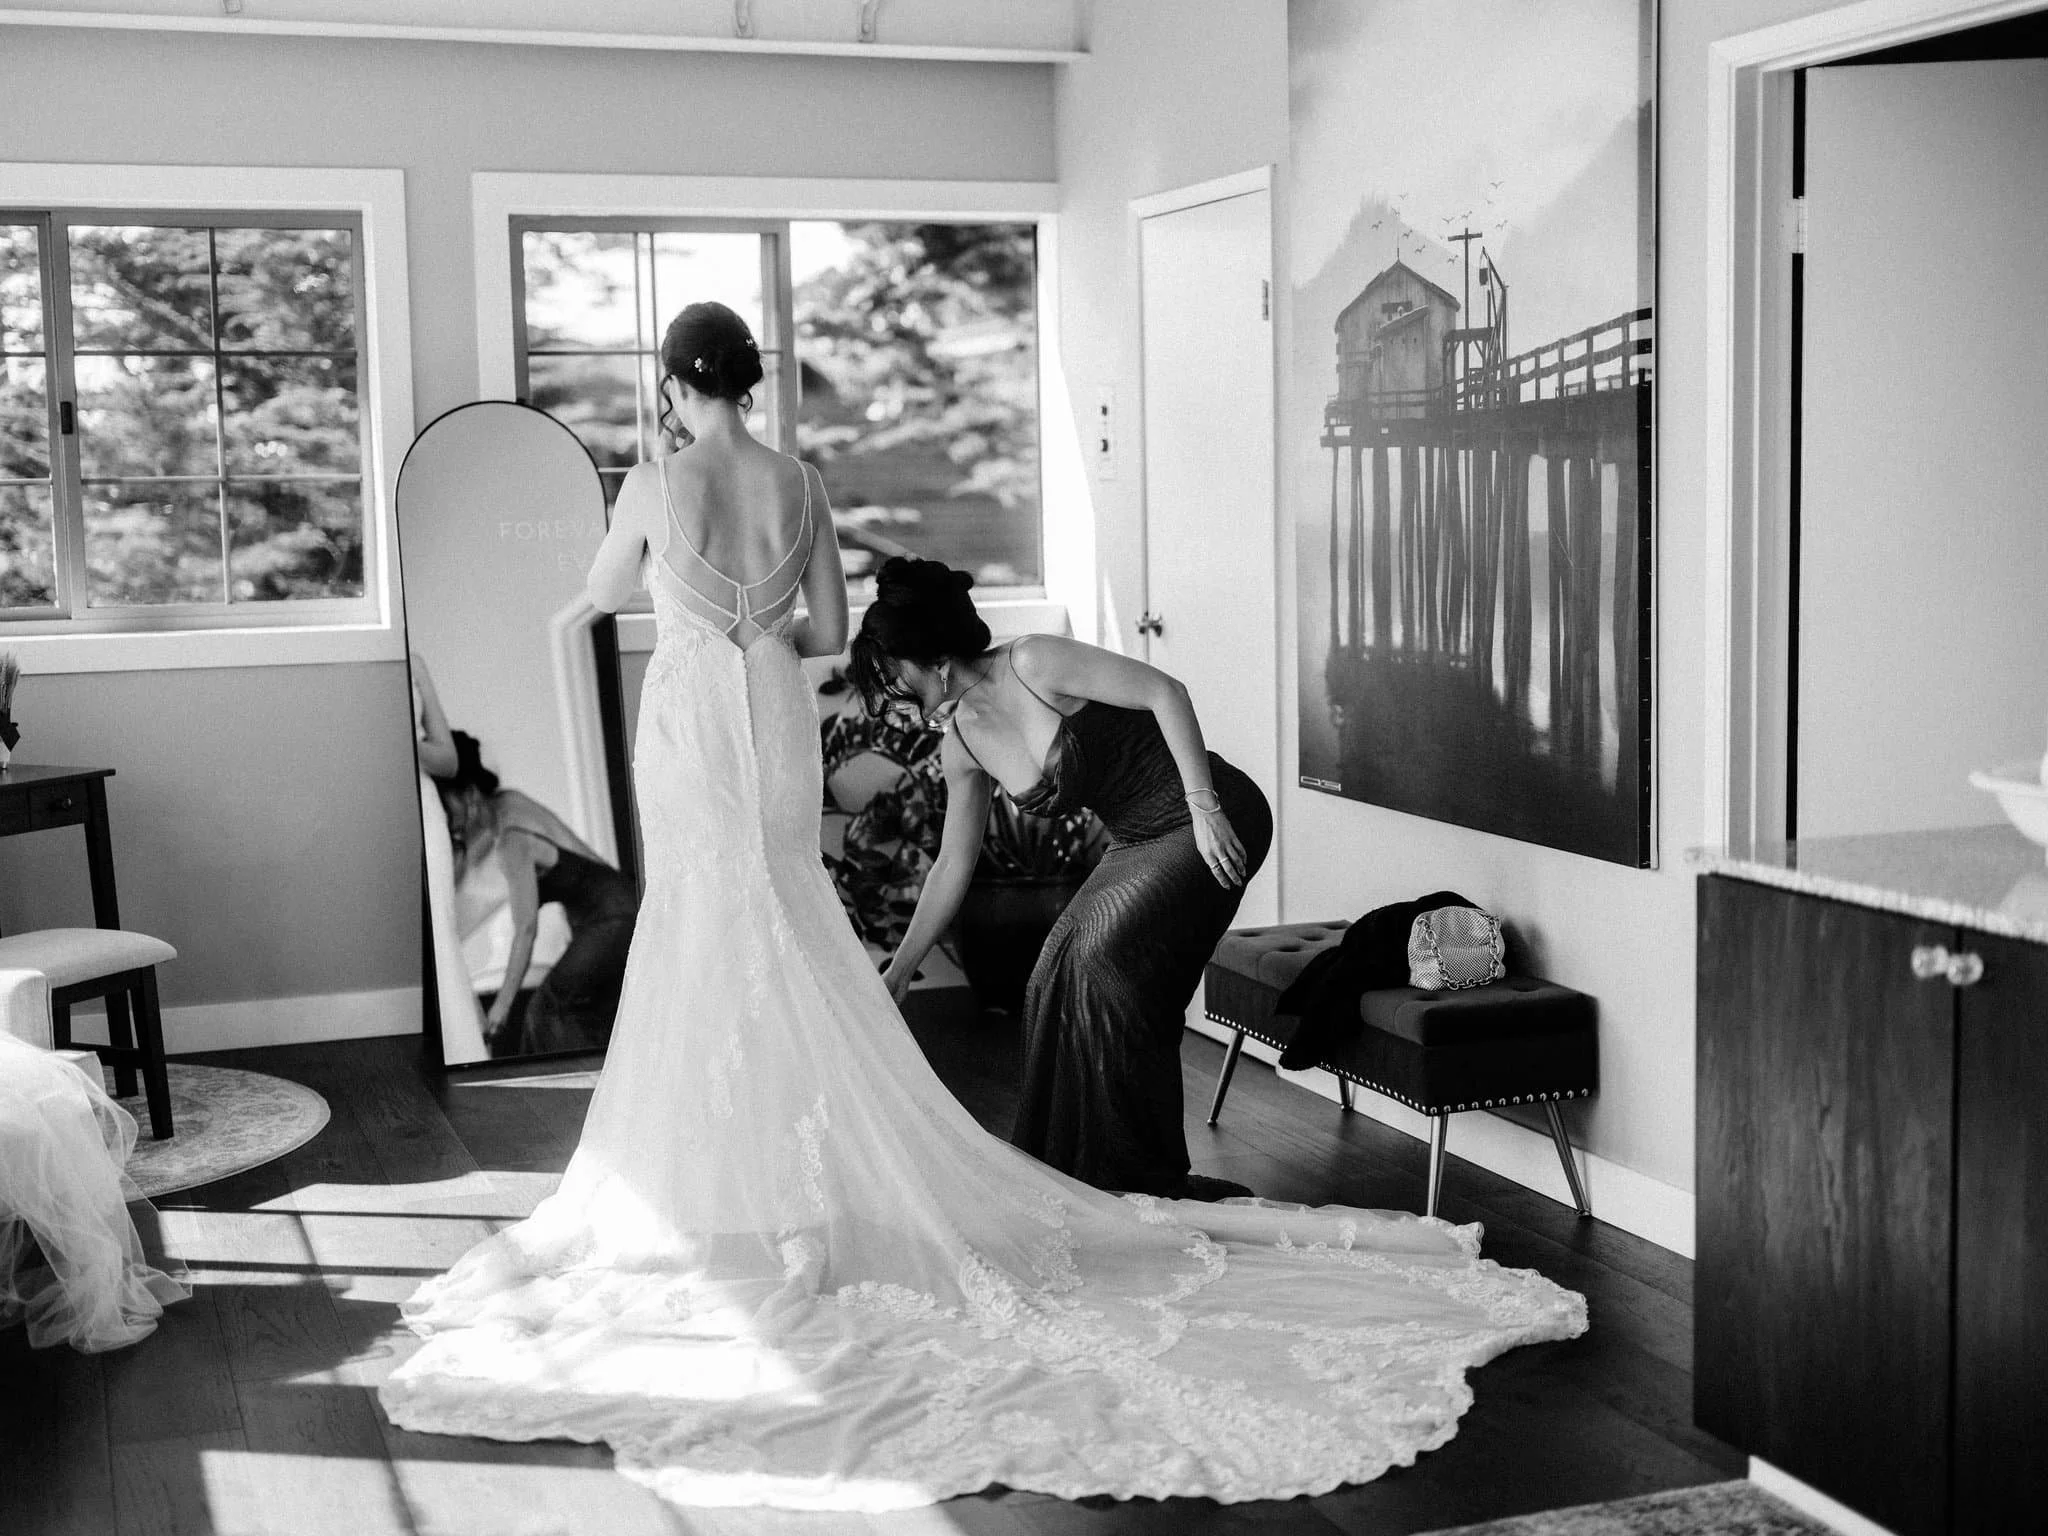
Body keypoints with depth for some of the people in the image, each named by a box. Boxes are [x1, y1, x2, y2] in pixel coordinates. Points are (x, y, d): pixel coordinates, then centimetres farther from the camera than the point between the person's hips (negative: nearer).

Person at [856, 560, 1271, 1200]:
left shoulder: (1032, 663, -19)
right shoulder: (961, 746, 4)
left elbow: (1165, 692, -19)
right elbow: (953, 866, 12)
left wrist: (1204, 807, -24)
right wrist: (899, 971, 13)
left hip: (1214, 820, -8)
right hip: (1137, 843, 8)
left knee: (1109, 959, -19)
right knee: (1055, 982, 0)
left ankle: (1148, 1180, -9)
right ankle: (1066, 1173, 11)